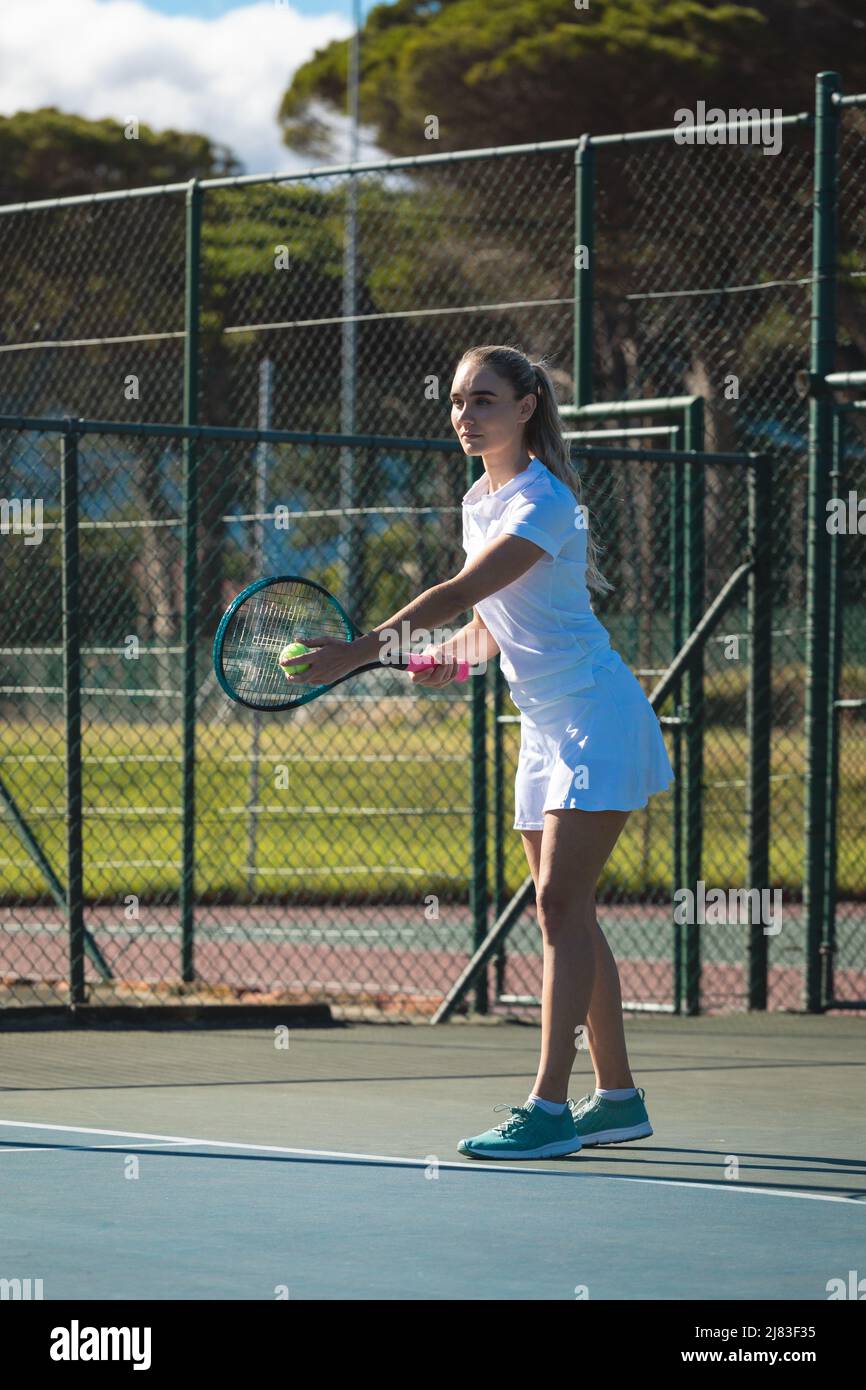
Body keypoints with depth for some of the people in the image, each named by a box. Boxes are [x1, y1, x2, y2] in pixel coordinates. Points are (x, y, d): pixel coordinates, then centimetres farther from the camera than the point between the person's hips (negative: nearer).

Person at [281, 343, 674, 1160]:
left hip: (595, 722, -9)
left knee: (560, 903, -15)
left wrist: (359, 652, -33)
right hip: (544, 726, 9)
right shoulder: (478, 501, 11)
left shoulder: (544, 502, -18)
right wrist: (450, 656, -1)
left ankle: (549, 1107, -19)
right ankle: (617, 1098, 15)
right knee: (565, 912, 8)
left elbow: (456, 594, -27)